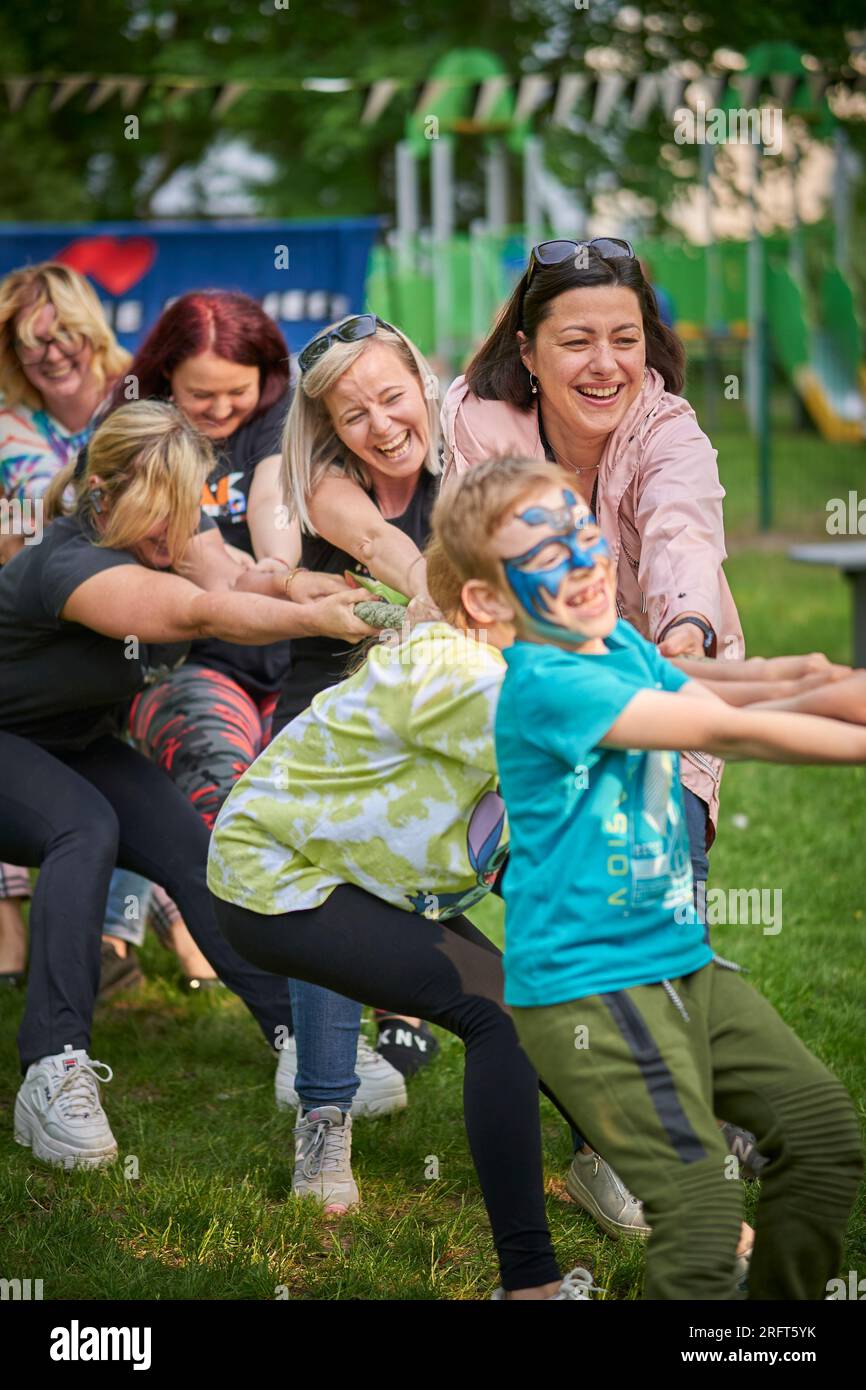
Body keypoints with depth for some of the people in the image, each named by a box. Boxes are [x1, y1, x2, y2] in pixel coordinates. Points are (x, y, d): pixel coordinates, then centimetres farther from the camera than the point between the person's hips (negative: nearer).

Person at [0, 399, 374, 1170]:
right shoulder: (68, 565, -36)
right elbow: (200, 614, -49)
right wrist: (314, 617, -58)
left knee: (194, 846, -12)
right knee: (85, 829, -33)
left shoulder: (169, 547, -10)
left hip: (76, 745, 8)